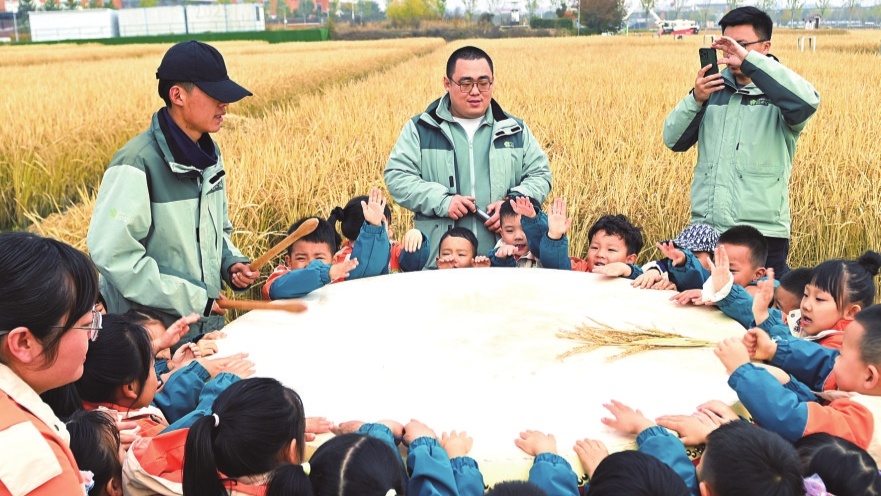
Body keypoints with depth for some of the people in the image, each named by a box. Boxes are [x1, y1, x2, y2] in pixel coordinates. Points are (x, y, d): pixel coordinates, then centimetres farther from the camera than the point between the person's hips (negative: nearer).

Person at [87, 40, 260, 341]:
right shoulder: (138, 163, -21)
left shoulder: (209, 154, 3)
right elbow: (113, 254, -24)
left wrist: (231, 263, -5)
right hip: (151, 331, -7)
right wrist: (193, 299, -20)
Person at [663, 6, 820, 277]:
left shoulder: (778, 95, -2)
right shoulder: (714, 88, 9)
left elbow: (807, 101, -26)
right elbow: (674, 141, 6)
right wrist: (695, 99, -11)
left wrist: (747, 59, -24)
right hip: (705, 229, 4)